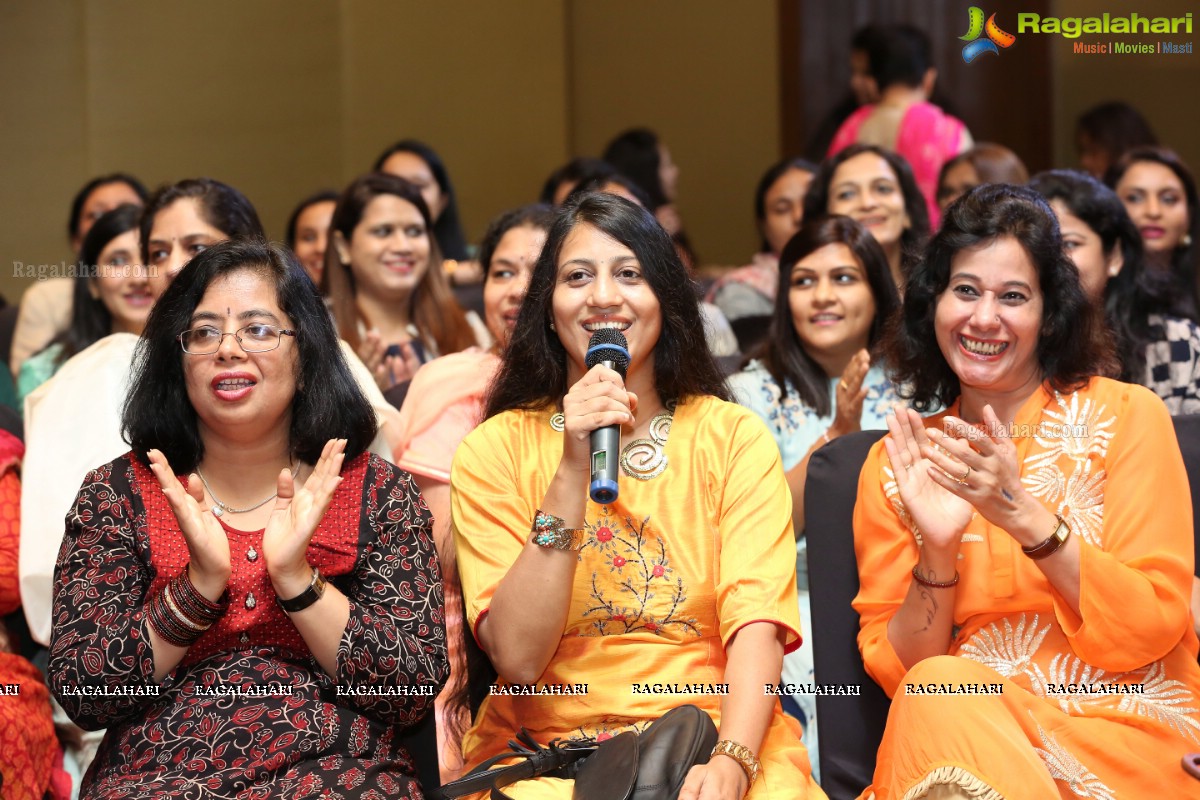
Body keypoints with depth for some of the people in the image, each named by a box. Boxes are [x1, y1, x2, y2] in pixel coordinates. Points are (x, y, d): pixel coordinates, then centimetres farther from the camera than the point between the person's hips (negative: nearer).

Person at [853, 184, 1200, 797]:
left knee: (941, 704, -30)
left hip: (1130, 735, -2)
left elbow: (1151, 633, -5)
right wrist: (937, 554, -11)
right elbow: (900, 673, 7)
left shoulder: (1127, 417, 2)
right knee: (934, 698, -32)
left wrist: (1026, 517, -18)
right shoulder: (896, 465, 11)